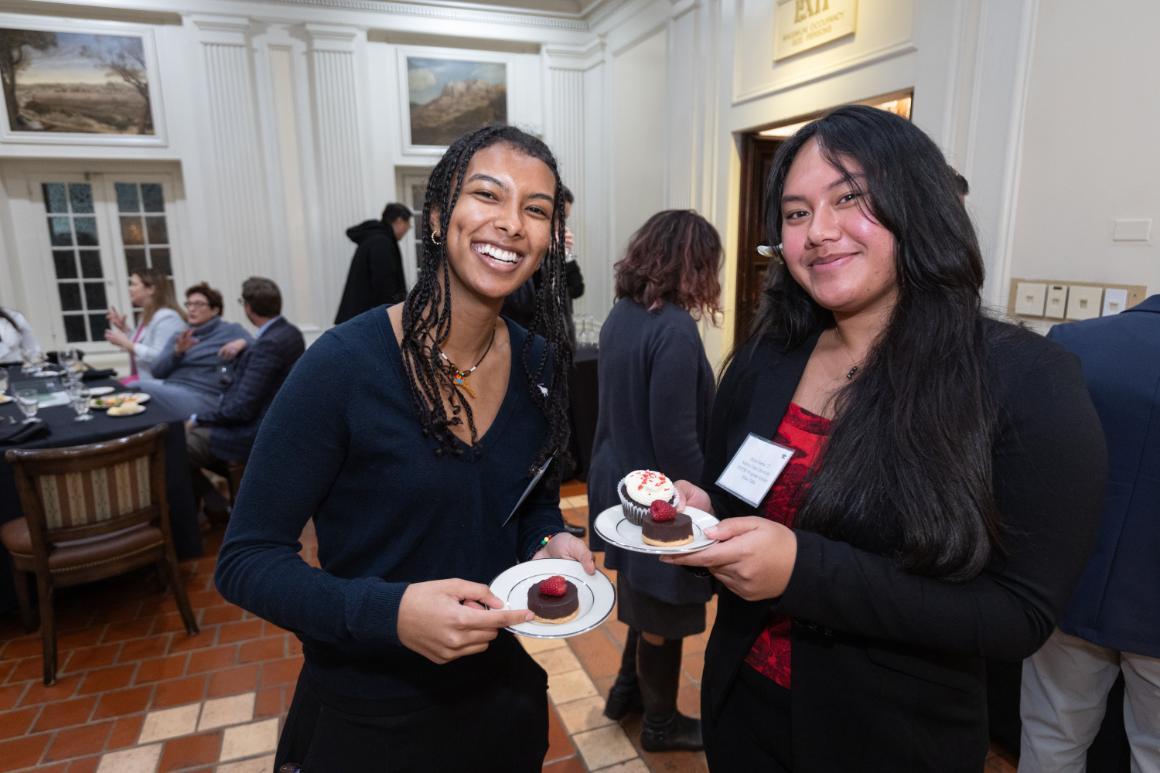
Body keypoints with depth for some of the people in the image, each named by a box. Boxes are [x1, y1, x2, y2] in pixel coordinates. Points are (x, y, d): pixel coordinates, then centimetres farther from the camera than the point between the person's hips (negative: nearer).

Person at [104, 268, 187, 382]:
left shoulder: (166, 317, -14)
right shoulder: (147, 316, 16)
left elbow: (160, 357, -25)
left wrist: (126, 344, -17)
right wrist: (123, 328, 17)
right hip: (141, 379, 9)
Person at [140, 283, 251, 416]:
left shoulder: (230, 330, 11)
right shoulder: (179, 337, 25)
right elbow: (157, 371, 13)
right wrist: (177, 351, -5)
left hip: (202, 396, -5)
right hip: (169, 387, 5)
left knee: (144, 390, -27)